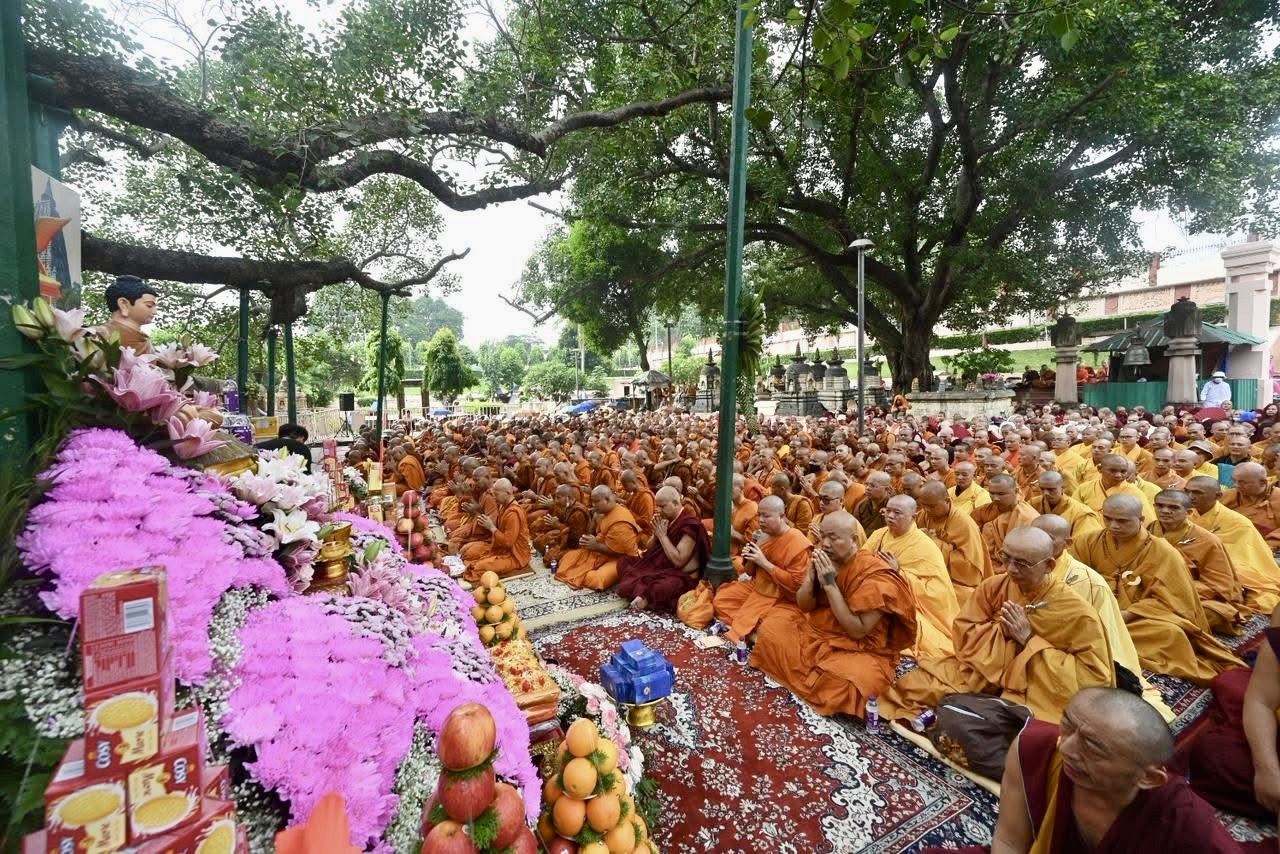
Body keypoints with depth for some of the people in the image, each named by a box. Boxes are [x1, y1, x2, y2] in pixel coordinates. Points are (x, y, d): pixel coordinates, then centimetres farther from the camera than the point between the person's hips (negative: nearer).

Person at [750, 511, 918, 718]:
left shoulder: (874, 575, -22)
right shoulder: (826, 560, -4)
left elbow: (857, 631, -25)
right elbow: (803, 606, 0)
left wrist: (830, 584, -28)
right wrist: (811, 575, -19)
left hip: (859, 650, -6)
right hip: (816, 632, 7)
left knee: (845, 683, -35)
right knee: (770, 628, -2)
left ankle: (807, 679, -2)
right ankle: (813, 677, 7)